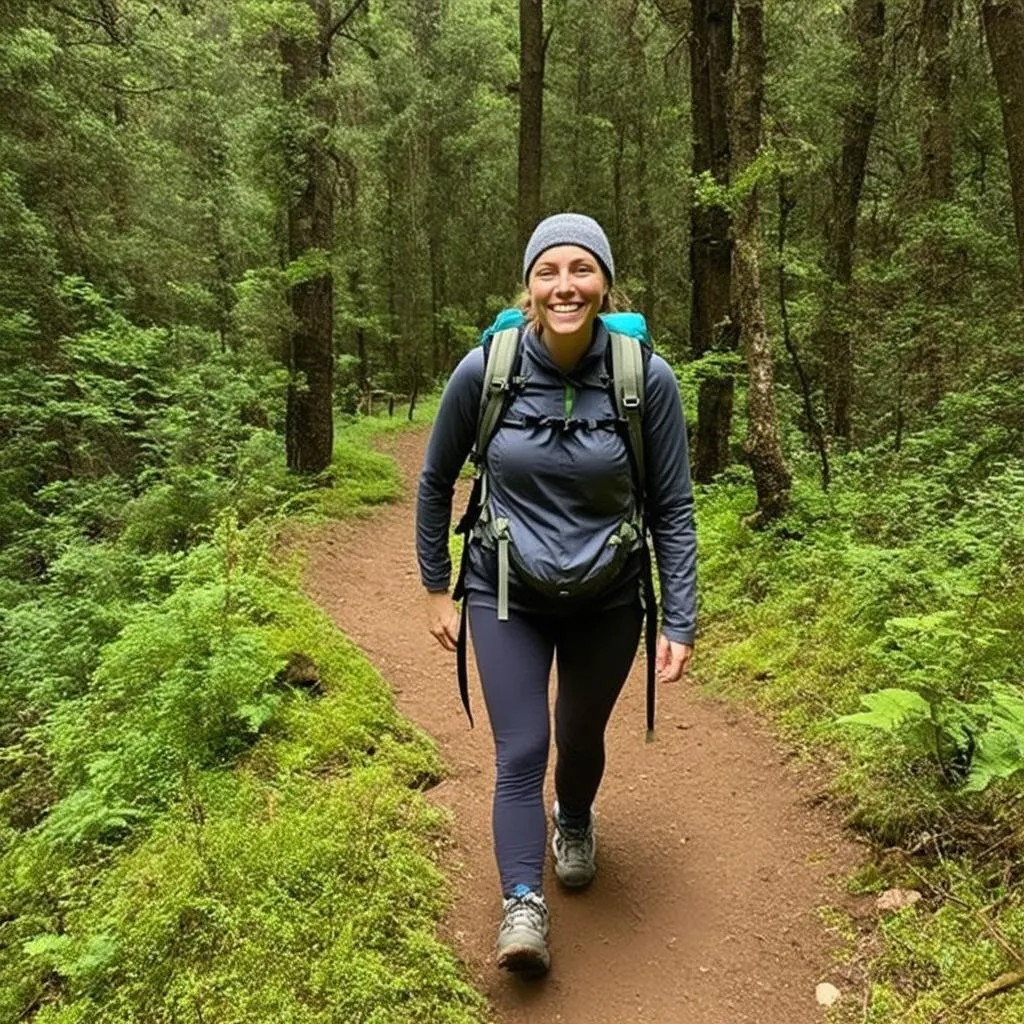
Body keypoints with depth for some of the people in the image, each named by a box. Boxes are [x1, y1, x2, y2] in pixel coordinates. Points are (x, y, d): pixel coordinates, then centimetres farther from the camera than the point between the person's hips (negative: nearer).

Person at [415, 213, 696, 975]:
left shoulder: (647, 378, -16)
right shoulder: (484, 370, -15)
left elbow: (672, 509, -8)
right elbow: (436, 481, 0)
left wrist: (681, 622, -10)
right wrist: (436, 587, 4)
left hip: (607, 600, 1)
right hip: (507, 596, 0)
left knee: (580, 739, 18)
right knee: (521, 751, -9)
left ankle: (575, 822, 50)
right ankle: (523, 908, 3)